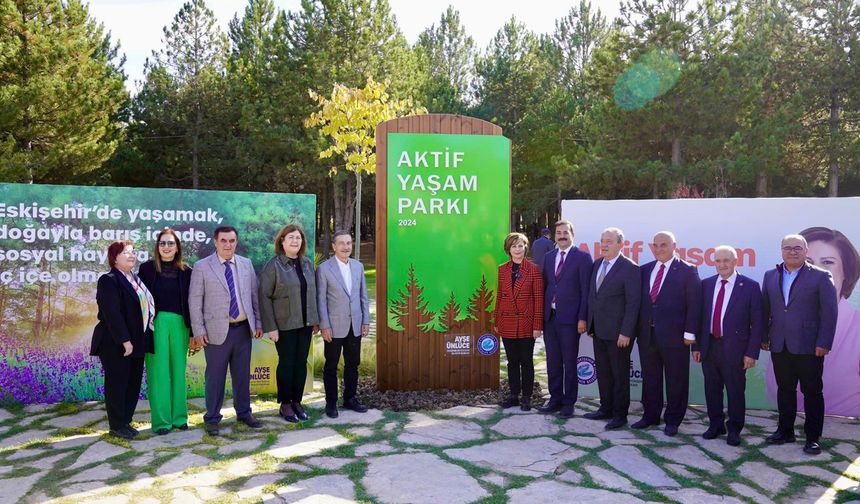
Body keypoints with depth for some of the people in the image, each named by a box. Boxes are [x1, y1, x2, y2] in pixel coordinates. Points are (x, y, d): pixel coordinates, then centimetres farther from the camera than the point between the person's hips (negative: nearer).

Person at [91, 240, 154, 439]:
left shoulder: (136, 280, 13)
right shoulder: (108, 280, -11)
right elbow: (112, 313, -19)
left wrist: (139, 341, 11)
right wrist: (124, 340, -22)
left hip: (136, 343, 7)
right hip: (116, 344, -7)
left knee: (134, 385, 11)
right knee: (117, 385, 3)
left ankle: (125, 422, 23)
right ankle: (116, 426, 14)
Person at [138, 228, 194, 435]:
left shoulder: (186, 271, 6)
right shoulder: (147, 268, 1)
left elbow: (191, 302, 7)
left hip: (179, 325, 2)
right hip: (155, 324, -2)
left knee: (178, 371, 8)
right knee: (158, 372, 0)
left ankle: (179, 416, 18)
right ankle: (161, 420, 8)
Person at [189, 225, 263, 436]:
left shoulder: (246, 264, 8)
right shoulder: (202, 267, -4)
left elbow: (254, 294, 11)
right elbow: (194, 300, -4)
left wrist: (258, 322, 7)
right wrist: (198, 330, -9)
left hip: (243, 329, 4)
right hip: (217, 330, -3)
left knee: (243, 374, 14)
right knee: (215, 377, 5)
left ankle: (244, 413, 29)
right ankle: (212, 418, 20)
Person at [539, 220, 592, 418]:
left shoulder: (582, 257, -5)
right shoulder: (549, 257, 12)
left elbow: (586, 290, -8)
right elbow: (545, 286, 13)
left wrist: (582, 318, -12)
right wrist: (541, 314, 7)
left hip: (570, 319, -5)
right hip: (549, 317, 5)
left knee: (569, 363, 5)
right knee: (553, 362, 12)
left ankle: (569, 403, 16)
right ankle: (555, 399, 24)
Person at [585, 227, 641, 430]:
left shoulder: (629, 268, -12)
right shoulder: (597, 264, 10)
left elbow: (633, 303, -14)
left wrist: (626, 333, -17)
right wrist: (590, 323, 11)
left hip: (617, 332, -7)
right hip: (598, 330, 7)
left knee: (620, 374, 5)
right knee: (603, 372, 15)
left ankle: (620, 415, 16)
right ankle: (606, 409, 27)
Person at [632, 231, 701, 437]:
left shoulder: (687, 271, -3)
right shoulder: (645, 270, 10)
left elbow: (694, 304, -7)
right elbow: (639, 300, 11)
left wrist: (689, 333, -12)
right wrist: (637, 328, 6)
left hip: (674, 335, -4)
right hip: (647, 334, 4)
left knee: (676, 380, 6)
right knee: (650, 378, 12)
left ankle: (673, 420, 18)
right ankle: (650, 416, 25)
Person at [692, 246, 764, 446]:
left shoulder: (750, 286, -5)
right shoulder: (706, 284, 6)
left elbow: (757, 322, -5)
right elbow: (699, 316, 9)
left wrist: (752, 352, -10)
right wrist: (696, 345, 5)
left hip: (734, 348, -3)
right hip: (709, 346, 4)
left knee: (735, 391, 7)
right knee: (712, 389, 13)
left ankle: (734, 429, 23)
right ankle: (716, 425, 29)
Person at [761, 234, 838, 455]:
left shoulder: (821, 277, -3)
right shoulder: (770, 276, 10)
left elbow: (829, 312, -7)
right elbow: (765, 309, 11)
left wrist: (824, 343, -12)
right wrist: (763, 337, 7)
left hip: (808, 346, -4)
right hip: (779, 346, 4)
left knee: (812, 392, 4)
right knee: (784, 389, 12)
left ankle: (813, 437, 14)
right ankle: (785, 431, 24)